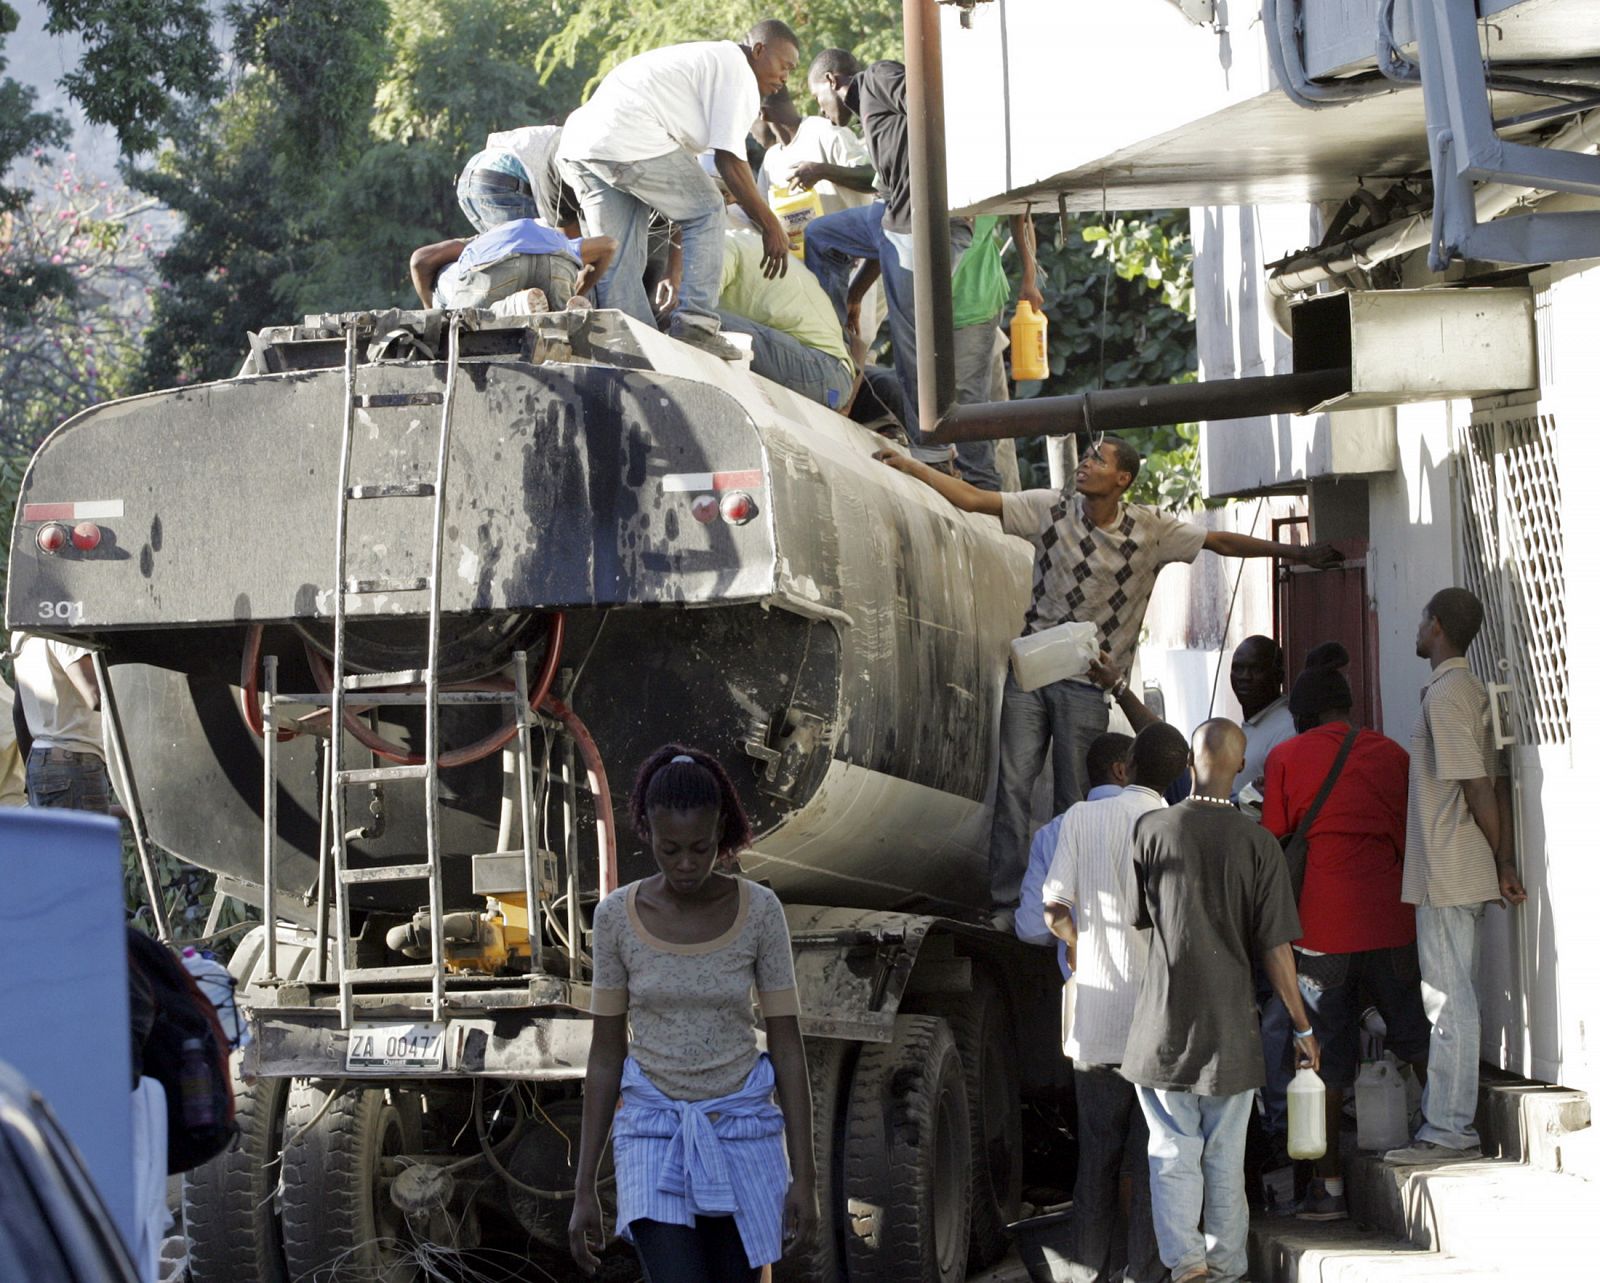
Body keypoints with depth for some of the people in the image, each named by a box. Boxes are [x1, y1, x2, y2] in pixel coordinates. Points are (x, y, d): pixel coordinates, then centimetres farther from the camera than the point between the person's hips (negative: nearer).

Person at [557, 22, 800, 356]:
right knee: (706, 213, 4)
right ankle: (695, 324, -2)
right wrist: (771, 226, 1)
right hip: (629, 140, -9)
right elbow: (729, 160, -7)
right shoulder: (738, 73, 2)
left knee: (618, 265, 9)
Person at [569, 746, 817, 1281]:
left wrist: (804, 1175, -5)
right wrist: (584, 1189, 0)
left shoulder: (760, 910, -5)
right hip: (655, 1136, -1)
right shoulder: (617, 916, -4)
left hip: (742, 1135, 1)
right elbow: (605, 1054, 1)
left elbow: (787, 1045, -1)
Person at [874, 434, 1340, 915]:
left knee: (1074, 798, -1)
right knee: (1013, 784, -4)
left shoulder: (1150, 529, -2)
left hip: (1088, 683, -1)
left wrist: (1297, 553, 3)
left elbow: (1221, 541, 3)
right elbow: (972, 499, 1)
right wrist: (909, 466, -5)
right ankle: (1006, 901, -2)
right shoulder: (1050, 509, 0)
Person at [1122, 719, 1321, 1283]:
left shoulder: (1152, 829, -5)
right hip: (1230, 1024, 1)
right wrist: (1302, 1027, 2)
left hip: (1164, 1022, -1)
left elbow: (1136, 919, 3)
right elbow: (1275, 948, -6)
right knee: (1226, 1155, 12)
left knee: (1173, 1151, 4)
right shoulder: (1257, 843, -6)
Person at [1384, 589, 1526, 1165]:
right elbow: (1495, 784, 13)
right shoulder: (1472, 690, 15)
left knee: (1448, 1003, -7)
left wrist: (1501, 862, -9)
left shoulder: (1445, 694, -15)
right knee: (1448, 1002, 14)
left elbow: (1476, 787, -17)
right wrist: (1506, 861, 9)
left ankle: (1450, 1130, -5)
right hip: (1466, 875, 10)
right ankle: (1445, 1123, 19)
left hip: (1448, 874, -10)